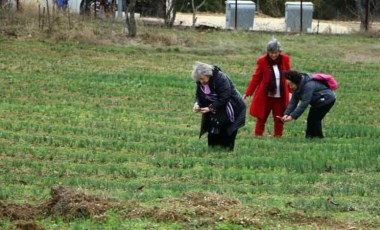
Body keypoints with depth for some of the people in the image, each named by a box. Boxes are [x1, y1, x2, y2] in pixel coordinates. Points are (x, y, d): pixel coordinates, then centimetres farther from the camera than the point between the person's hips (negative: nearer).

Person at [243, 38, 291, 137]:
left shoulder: (285, 59, -3)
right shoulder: (262, 61, -10)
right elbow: (256, 78, -4)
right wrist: (248, 93, -5)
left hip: (280, 96, 2)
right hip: (265, 96, -2)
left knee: (279, 119, 7)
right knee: (261, 118, 5)